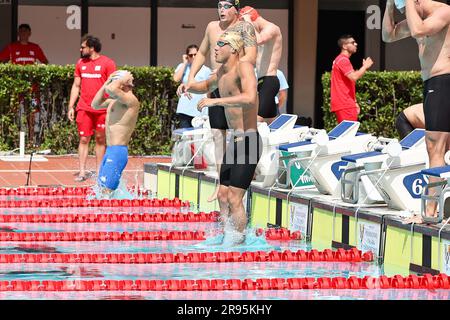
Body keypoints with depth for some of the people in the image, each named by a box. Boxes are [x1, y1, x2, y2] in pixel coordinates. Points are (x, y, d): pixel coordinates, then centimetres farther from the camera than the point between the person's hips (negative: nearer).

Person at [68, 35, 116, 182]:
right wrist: (71, 107, 9)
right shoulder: (80, 63, 11)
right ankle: (82, 171, -1)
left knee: (100, 139, 5)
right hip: (84, 108, 3)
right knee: (84, 139, -1)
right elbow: (76, 86, 15)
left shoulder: (107, 63, -2)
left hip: (102, 109, -3)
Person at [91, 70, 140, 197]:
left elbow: (111, 89, -31)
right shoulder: (115, 100, 16)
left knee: (107, 189, -16)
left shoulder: (131, 100, -16)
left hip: (118, 151, -10)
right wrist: (106, 84, 14)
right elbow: (95, 105, 23)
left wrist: (123, 79, -11)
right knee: (101, 187, 12)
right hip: (110, 150, 10)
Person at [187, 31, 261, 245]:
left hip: (248, 142, -9)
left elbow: (250, 98, -33)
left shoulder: (243, 67, -15)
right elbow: (207, 86, 35)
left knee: (234, 197, -11)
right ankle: (227, 238, 19)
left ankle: (237, 242, -4)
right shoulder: (222, 72, 12)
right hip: (234, 142, 9)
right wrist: (190, 86, 12)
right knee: (223, 195, 11)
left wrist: (215, 101, -30)